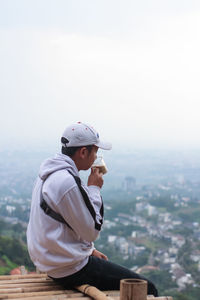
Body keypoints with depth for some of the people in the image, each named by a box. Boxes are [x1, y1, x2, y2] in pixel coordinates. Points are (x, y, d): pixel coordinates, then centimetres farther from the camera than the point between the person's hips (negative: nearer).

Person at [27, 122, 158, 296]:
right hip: (71, 270, -11)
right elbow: (91, 232, -17)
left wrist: (90, 249, 17)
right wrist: (94, 189, -9)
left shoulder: (50, 173, 8)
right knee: (147, 290, -8)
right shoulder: (68, 183, -24)